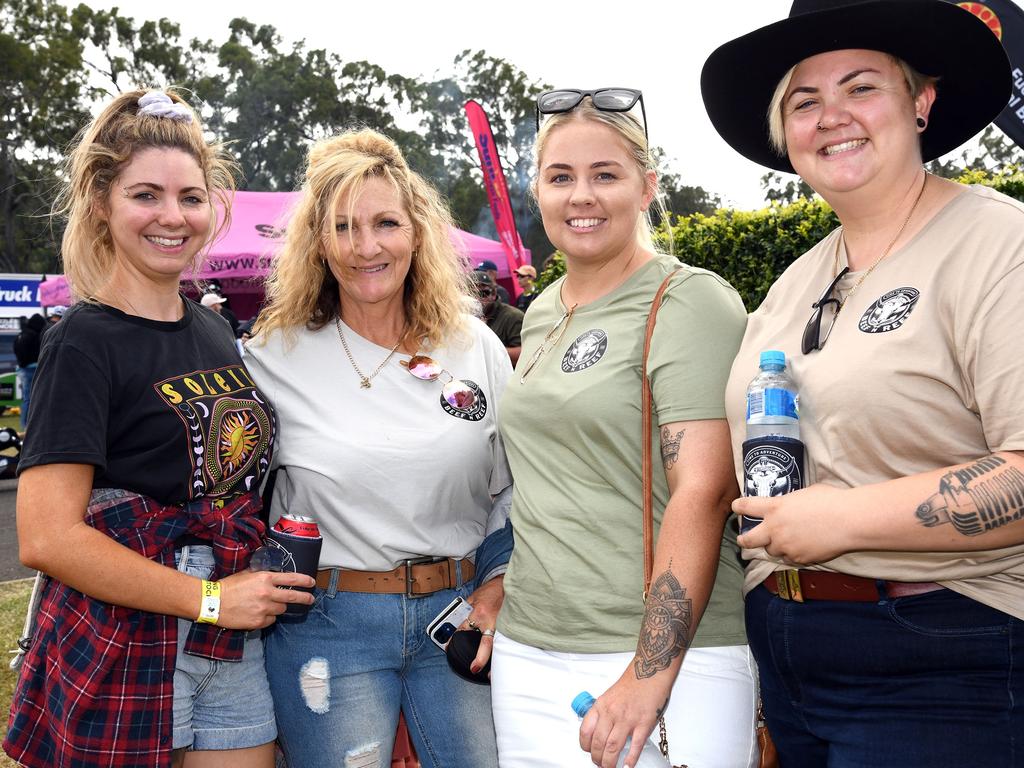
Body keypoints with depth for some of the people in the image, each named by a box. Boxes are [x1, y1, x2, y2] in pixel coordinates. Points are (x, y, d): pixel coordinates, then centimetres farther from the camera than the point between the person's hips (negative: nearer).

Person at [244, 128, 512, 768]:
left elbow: (512, 493, 9)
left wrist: (496, 589, 0)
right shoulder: (274, 358, -5)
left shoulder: (477, 348, 2)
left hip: (458, 611, 2)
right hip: (328, 622, -2)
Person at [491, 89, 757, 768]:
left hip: (667, 656, -6)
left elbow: (703, 490, -18)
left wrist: (649, 676, -22)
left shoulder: (691, 303, -9)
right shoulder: (542, 313, 12)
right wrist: (497, 594, 14)